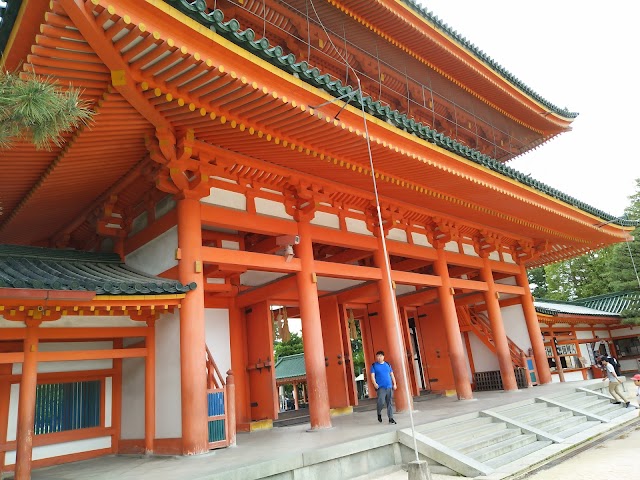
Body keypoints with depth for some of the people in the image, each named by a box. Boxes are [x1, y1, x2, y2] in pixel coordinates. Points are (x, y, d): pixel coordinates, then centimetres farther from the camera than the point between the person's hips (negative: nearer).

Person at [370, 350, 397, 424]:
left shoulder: (387, 364, 13)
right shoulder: (374, 365, 3)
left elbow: (392, 375, 16)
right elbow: (372, 375, -4)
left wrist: (394, 384, 9)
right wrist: (374, 383, -19)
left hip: (389, 386, 4)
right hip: (380, 387, -3)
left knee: (389, 402, 4)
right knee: (381, 402, -14)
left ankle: (391, 418, 12)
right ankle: (379, 414, 13)